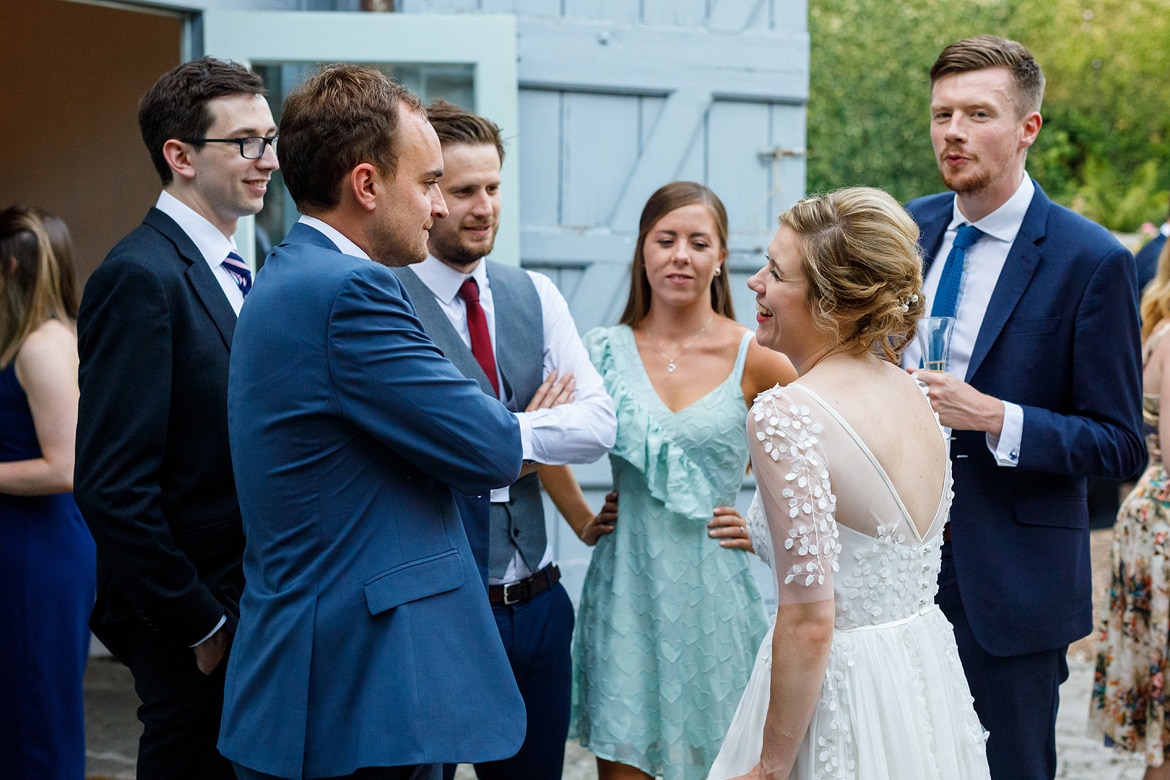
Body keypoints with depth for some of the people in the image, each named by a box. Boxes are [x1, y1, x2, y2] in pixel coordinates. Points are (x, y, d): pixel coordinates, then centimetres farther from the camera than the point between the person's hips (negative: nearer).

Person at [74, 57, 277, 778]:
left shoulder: (233, 273, 13)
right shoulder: (143, 277, -15)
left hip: (252, 606, 8)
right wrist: (201, 626, -16)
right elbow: (114, 487, -20)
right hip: (195, 633, -8)